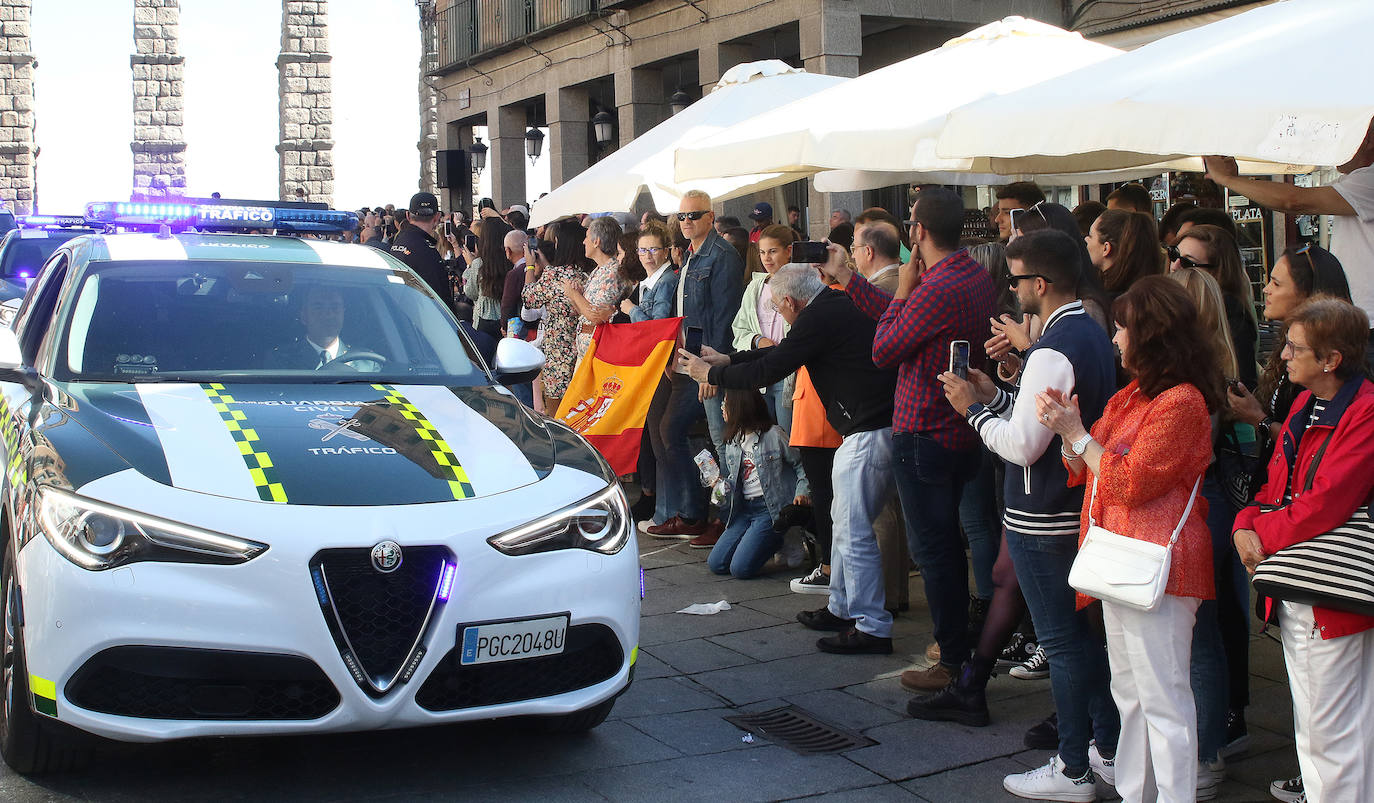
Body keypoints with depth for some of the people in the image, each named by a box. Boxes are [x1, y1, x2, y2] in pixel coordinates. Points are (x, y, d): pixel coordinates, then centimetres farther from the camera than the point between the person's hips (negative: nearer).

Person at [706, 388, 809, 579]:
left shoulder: (773, 434, -8)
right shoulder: (732, 441, 12)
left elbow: (800, 464, -2)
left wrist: (802, 491, -17)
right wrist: (722, 483, -3)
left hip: (770, 508, -7)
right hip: (743, 509, 7)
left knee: (740, 569, -18)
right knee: (716, 563, -4)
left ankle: (780, 538, 7)